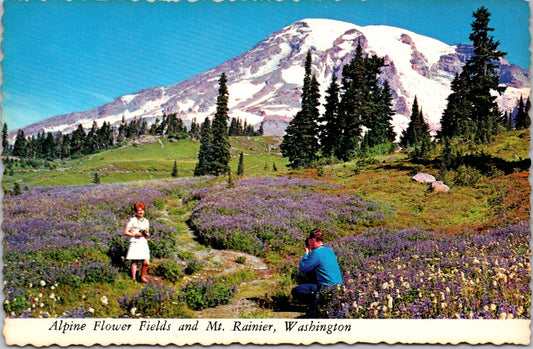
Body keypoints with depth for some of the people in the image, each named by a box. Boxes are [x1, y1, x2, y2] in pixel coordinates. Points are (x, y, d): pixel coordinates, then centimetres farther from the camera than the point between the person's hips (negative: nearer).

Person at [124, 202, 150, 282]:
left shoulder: (146, 221, 17)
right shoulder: (132, 220, 1)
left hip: (144, 243, 4)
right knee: (134, 262, -3)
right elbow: (125, 232, -2)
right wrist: (135, 234, -12)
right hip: (135, 243, -4)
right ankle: (134, 279, 5)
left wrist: (147, 234, 1)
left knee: (146, 263, -3)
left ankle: (143, 277, 17)